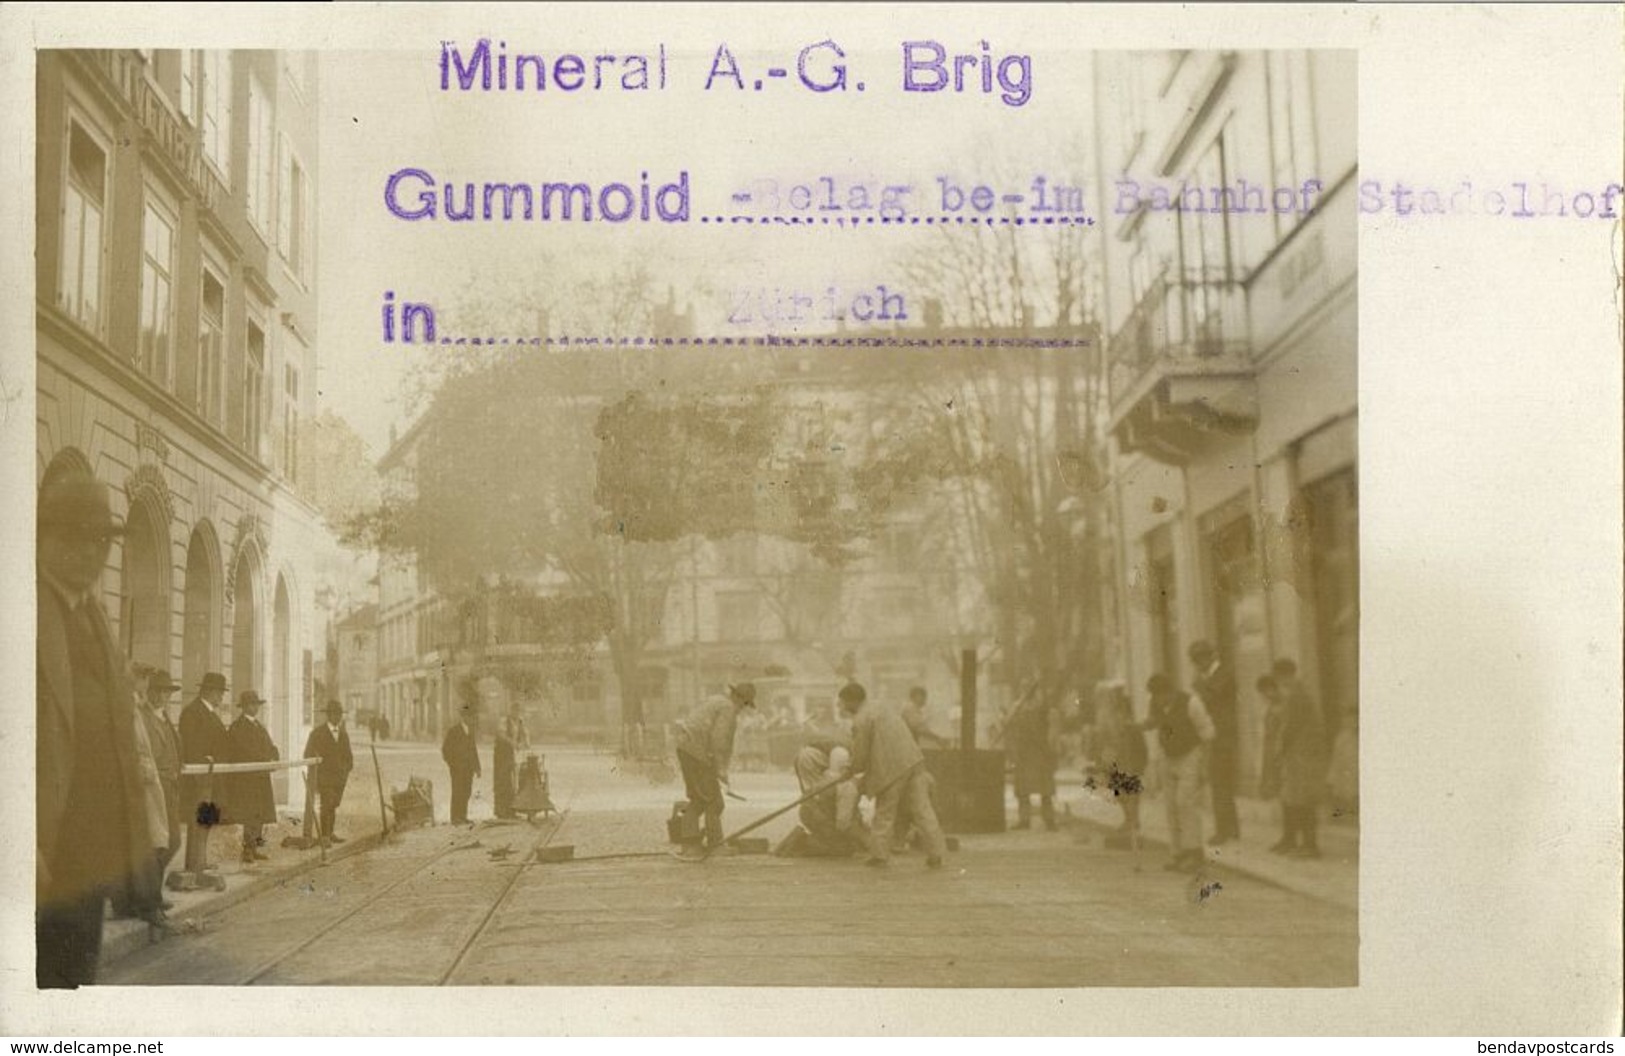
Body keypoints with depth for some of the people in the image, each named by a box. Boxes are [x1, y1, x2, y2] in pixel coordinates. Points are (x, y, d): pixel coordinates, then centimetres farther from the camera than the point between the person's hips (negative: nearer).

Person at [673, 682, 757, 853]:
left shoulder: (718, 703, 19)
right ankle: (715, 843, 0)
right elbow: (719, 739, -20)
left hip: (685, 748, 9)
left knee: (698, 799, 17)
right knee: (713, 800, -2)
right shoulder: (729, 709, -11)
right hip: (698, 753, -9)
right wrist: (721, 770, -18)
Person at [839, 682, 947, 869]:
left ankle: (879, 854, 13)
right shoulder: (883, 711, 23)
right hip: (913, 761, 7)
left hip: (891, 769, -7)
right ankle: (935, 855, 5)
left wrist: (853, 770, 17)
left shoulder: (860, 721, -6)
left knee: (884, 813, 7)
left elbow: (860, 757, -6)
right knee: (922, 809, 6)